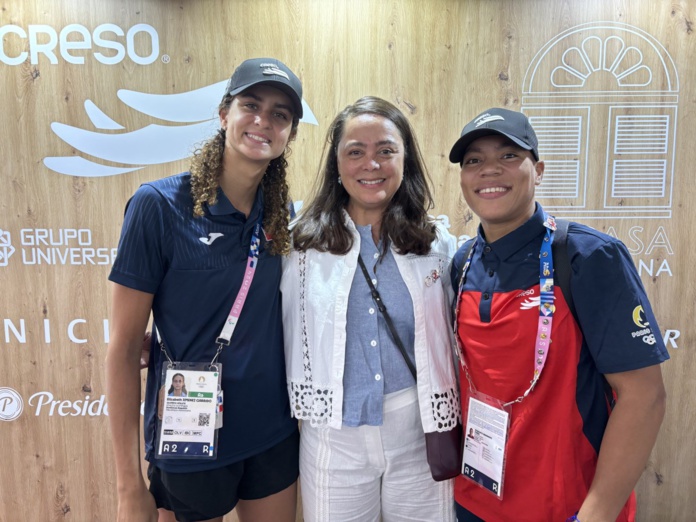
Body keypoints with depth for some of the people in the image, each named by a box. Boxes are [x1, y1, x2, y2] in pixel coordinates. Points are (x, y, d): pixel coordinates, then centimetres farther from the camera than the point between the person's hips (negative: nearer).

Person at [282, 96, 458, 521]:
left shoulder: (439, 246, -2)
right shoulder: (302, 245, -6)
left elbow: (457, 345, 5)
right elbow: (287, 339, 1)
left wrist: (451, 439, 6)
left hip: (421, 441, 1)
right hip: (336, 442, 0)